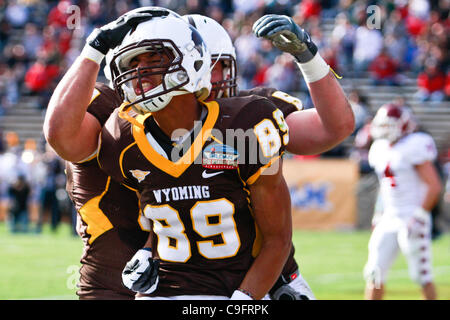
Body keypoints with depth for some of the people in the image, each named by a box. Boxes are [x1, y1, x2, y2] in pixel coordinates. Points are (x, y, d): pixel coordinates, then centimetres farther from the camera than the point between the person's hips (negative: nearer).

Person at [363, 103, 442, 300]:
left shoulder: (413, 148, -12)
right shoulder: (381, 149, 12)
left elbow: (434, 186, -15)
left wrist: (419, 217, -19)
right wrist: (379, 216, 19)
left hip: (411, 217, -8)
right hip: (389, 220, 8)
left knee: (421, 276, -3)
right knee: (374, 273, 1)